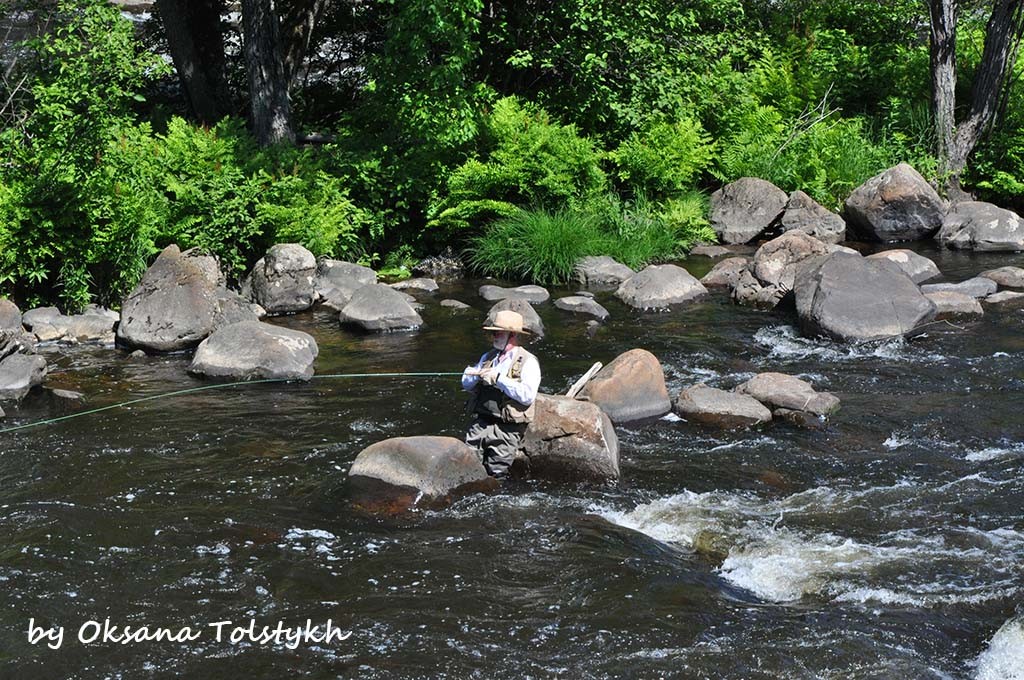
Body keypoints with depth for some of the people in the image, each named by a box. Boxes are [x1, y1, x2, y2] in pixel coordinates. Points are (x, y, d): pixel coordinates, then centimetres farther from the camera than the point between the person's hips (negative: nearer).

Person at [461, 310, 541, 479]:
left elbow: (527, 395, -18)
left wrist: (498, 379, -18)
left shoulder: (528, 362, -5)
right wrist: (478, 376, -7)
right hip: (481, 422, 5)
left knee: (497, 473, -4)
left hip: (507, 428, -5)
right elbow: (466, 384, 15)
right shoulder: (488, 357, 17)